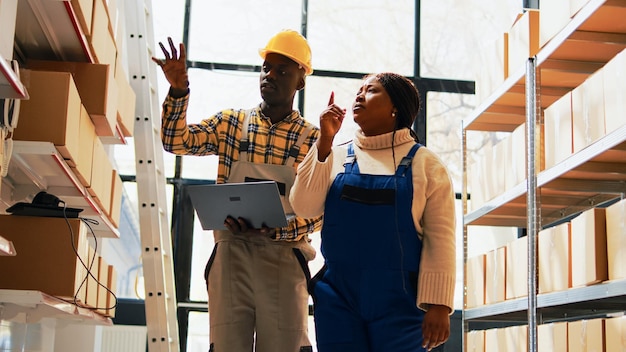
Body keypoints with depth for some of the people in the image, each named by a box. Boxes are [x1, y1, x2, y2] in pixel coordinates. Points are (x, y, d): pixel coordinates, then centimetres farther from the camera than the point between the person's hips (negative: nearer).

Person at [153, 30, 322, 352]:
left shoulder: (312, 139, 2)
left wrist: (273, 229, -18)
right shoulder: (231, 122, 9)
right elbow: (176, 142, 1)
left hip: (283, 261, -1)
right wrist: (178, 90, -13)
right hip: (231, 255, 1)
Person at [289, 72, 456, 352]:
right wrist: (324, 141, -8)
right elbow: (304, 207, -4)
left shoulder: (424, 163, 1)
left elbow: (440, 237, -4)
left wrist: (438, 304, -10)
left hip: (400, 301, -2)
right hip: (338, 297, 3)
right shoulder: (336, 156, 9)